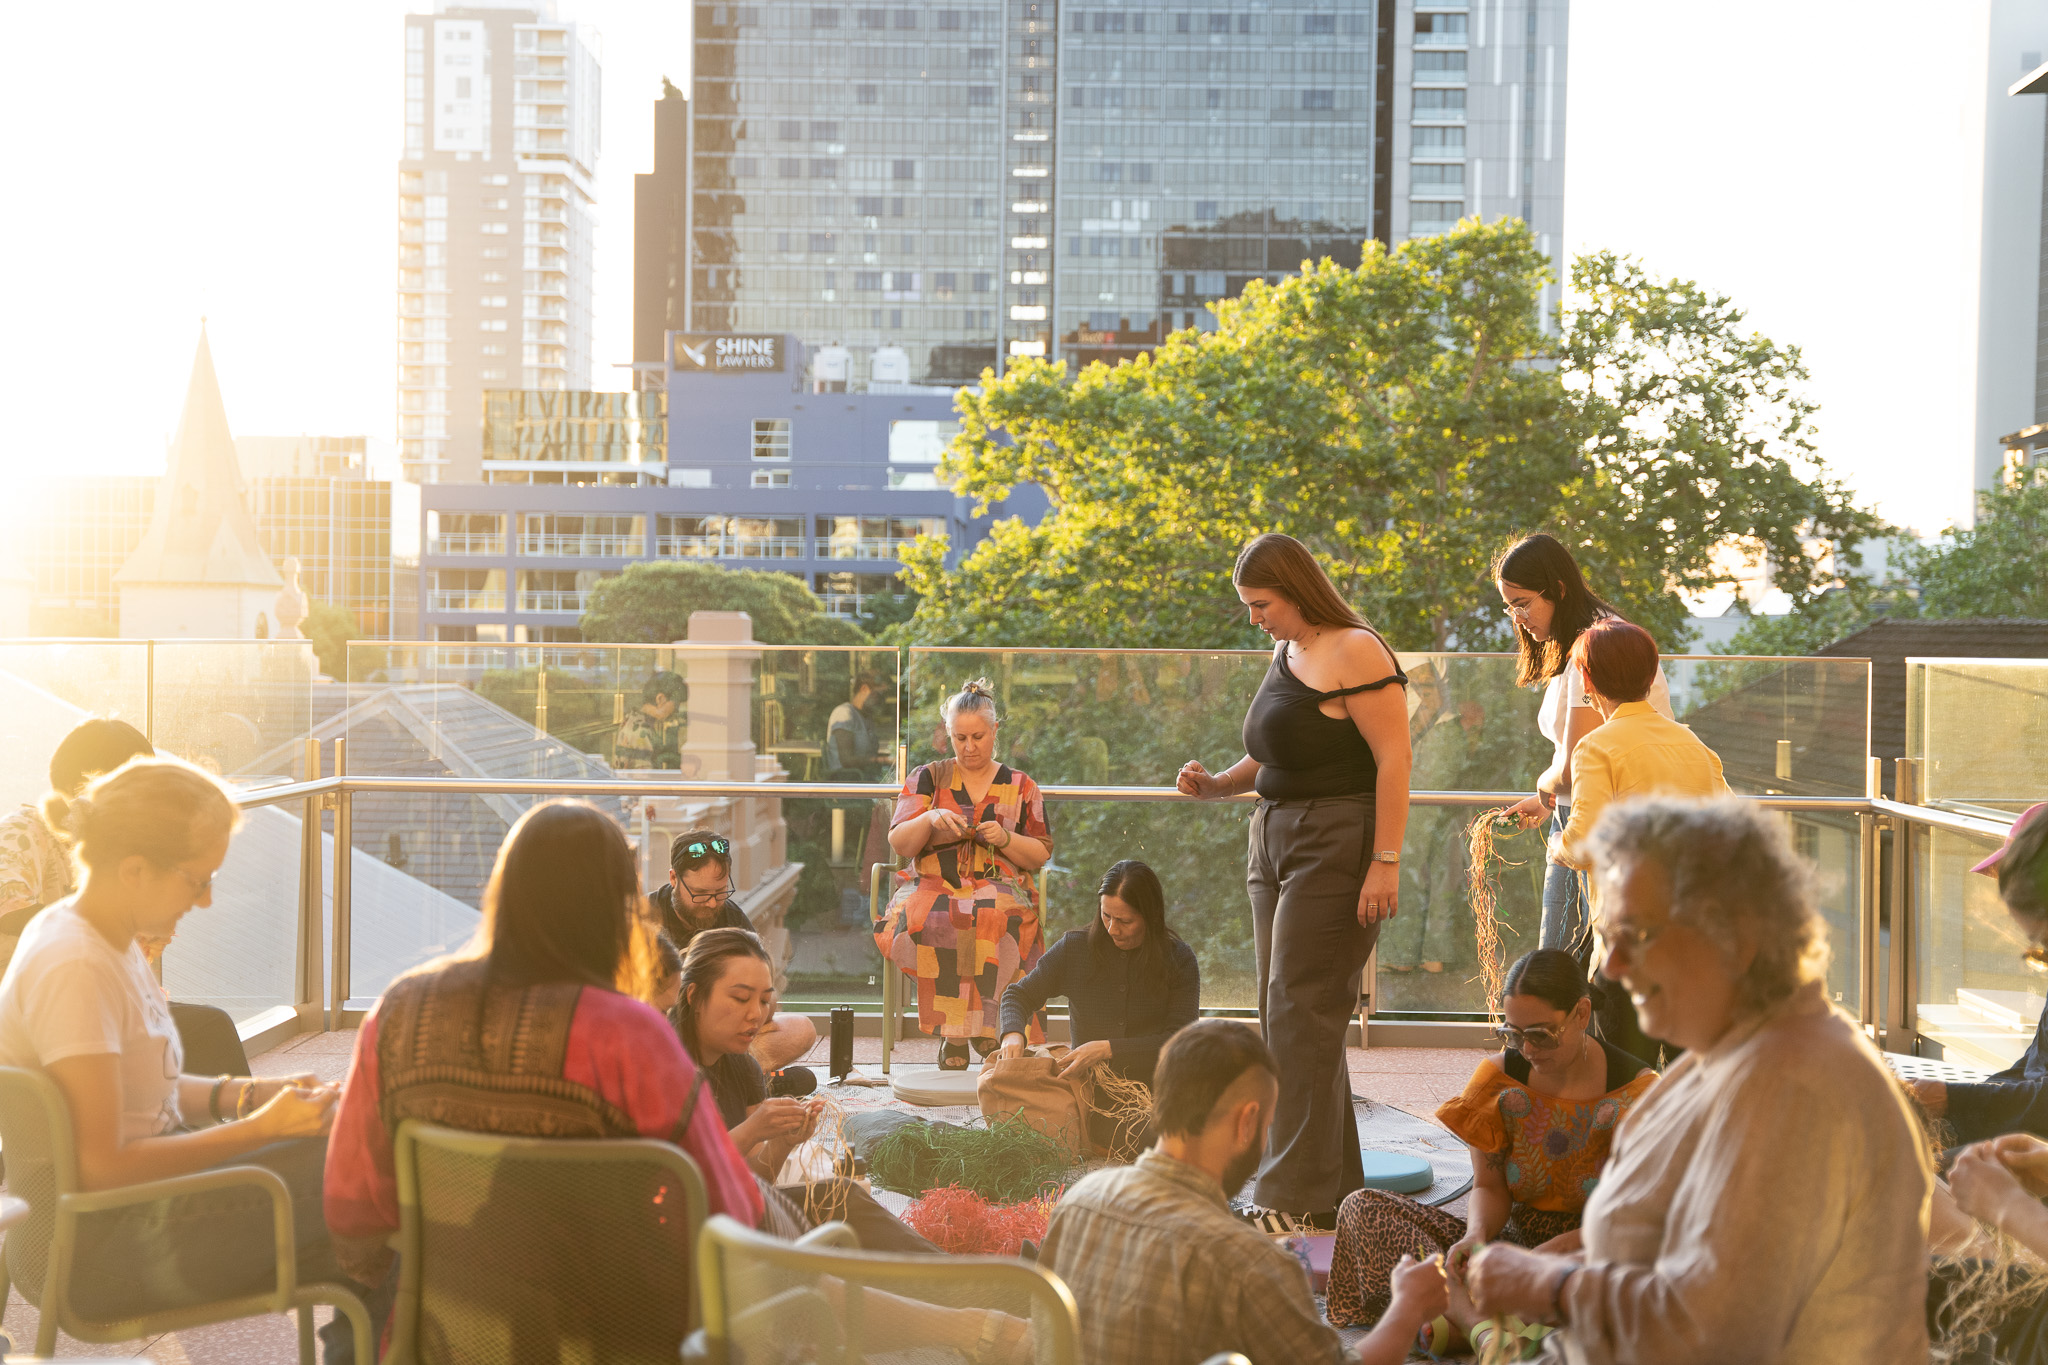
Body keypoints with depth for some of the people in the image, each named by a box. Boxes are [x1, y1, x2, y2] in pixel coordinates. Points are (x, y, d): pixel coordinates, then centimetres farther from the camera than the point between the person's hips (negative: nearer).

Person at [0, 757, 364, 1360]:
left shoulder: (103, 937, 5)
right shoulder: (72, 970, -24)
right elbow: (103, 1165, -24)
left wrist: (247, 1095, 0)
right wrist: (259, 1127, -20)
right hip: (100, 1251, -9)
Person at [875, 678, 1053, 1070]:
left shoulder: (1020, 787, 16)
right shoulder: (927, 778, 16)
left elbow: (1040, 856, 13)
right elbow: (899, 844, 8)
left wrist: (1005, 839, -6)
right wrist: (930, 820, -11)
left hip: (1001, 889, 0)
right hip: (935, 888, 1)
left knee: (992, 919, -38)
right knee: (920, 919, -37)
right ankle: (953, 1029, -28)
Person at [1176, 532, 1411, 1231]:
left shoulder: (1354, 651, -11)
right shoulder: (1284, 654, 16)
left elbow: (1394, 758, -16)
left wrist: (1385, 863, -22)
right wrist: (1216, 784, 9)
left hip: (1337, 846, -9)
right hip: (1276, 844, 9)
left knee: (1299, 1016, -10)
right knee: (1285, 1019, 10)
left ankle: (1297, 1199, -6)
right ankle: (1335, 1187, 19)